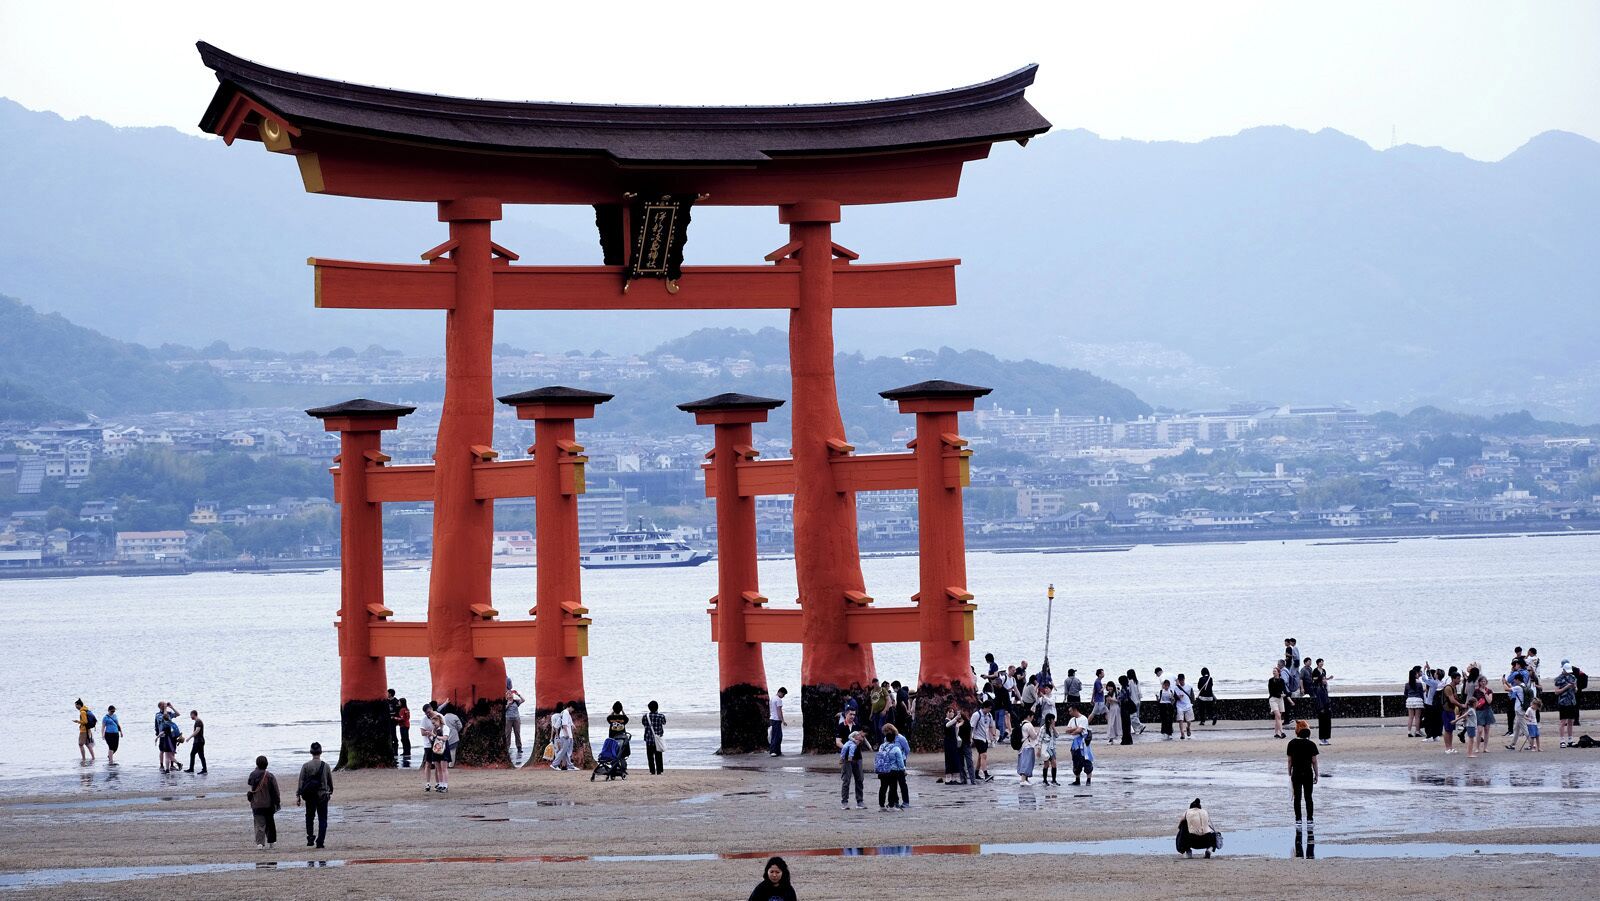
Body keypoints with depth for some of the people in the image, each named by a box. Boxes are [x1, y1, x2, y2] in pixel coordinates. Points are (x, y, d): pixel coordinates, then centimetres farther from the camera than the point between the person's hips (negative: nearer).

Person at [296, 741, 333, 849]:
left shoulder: (306, 766, -6)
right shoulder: (326, 766, -2)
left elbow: (301, 782, -7)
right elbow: (330, 782, 8)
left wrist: (298, 796, -3)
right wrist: (330, 792, 26)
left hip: (309, 796, 0)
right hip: (323, 796, 0)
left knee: (309, 817, 16)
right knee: (322, 819, 6)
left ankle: (310, 836, 0)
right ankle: (320, 841, 0)